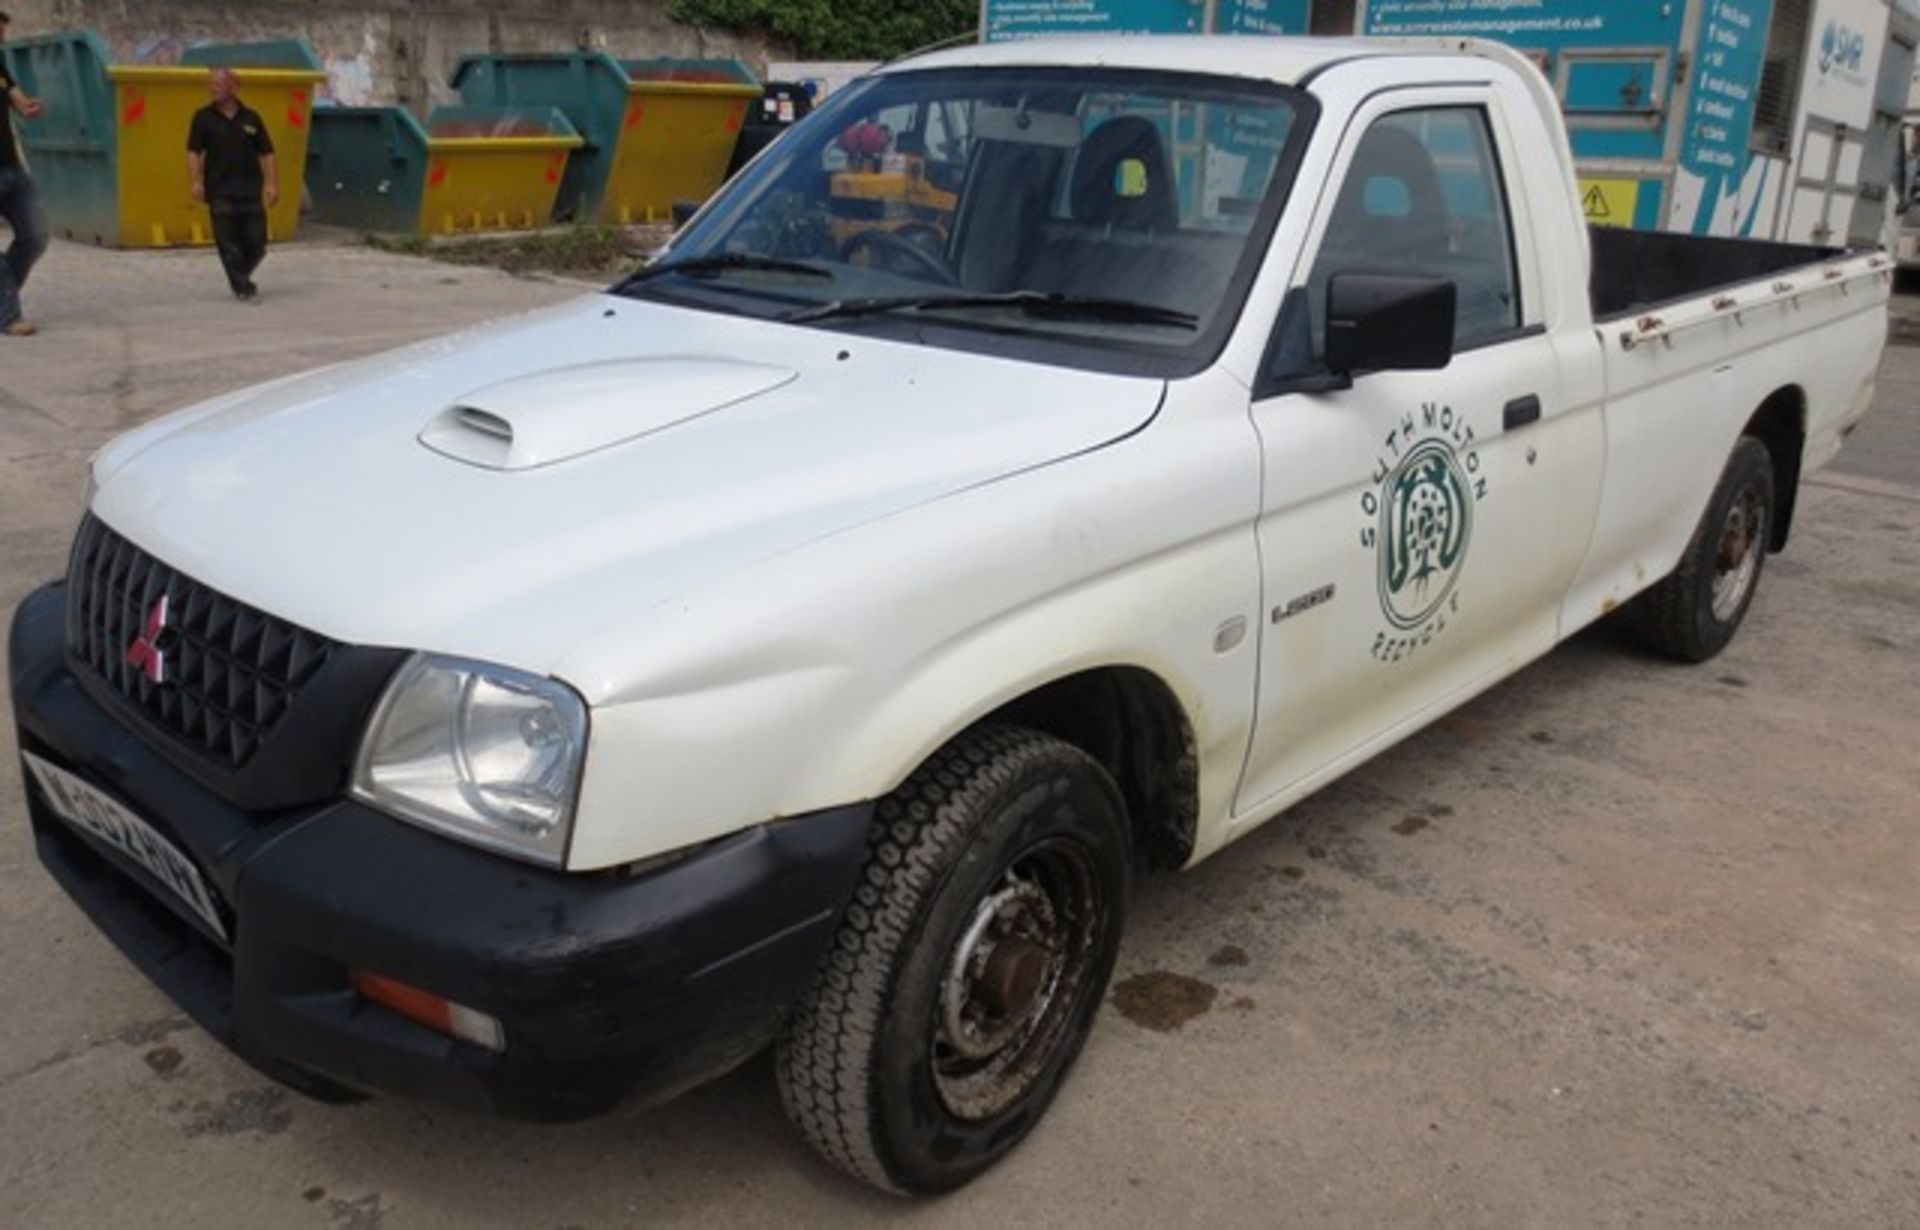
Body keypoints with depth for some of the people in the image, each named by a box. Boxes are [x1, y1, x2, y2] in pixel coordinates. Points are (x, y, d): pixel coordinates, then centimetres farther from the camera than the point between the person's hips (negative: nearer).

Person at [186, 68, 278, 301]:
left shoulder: (251, 118, 8)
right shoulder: (203, 117, 5)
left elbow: (266, 153, 8)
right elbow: (193, 152, 3)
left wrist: (272, 184, -2)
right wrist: (197, 181, -10)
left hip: (251, 192, 1)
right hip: (220, 193, -1)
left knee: (256, 243, 2)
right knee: (228, 244, -4)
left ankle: (240, 277, 28)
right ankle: (242, 287, 3)